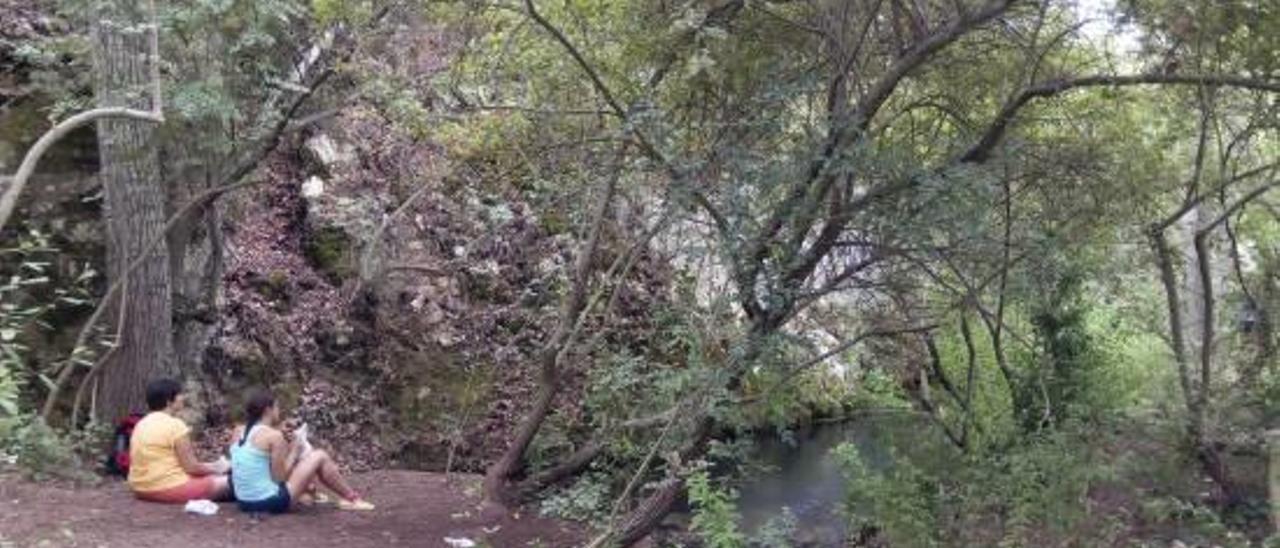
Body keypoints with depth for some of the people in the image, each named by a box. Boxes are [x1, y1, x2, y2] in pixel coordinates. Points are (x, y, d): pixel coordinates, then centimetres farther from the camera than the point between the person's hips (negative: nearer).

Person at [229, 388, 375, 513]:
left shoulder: (240, 432, 8)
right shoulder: (273, 435, -14)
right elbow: (280, 477, -11)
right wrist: (294, 451, 3)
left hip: (244, 502, 8)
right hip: (270, 502, -8)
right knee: (320, 456, 3)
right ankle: (352, 498, 17)